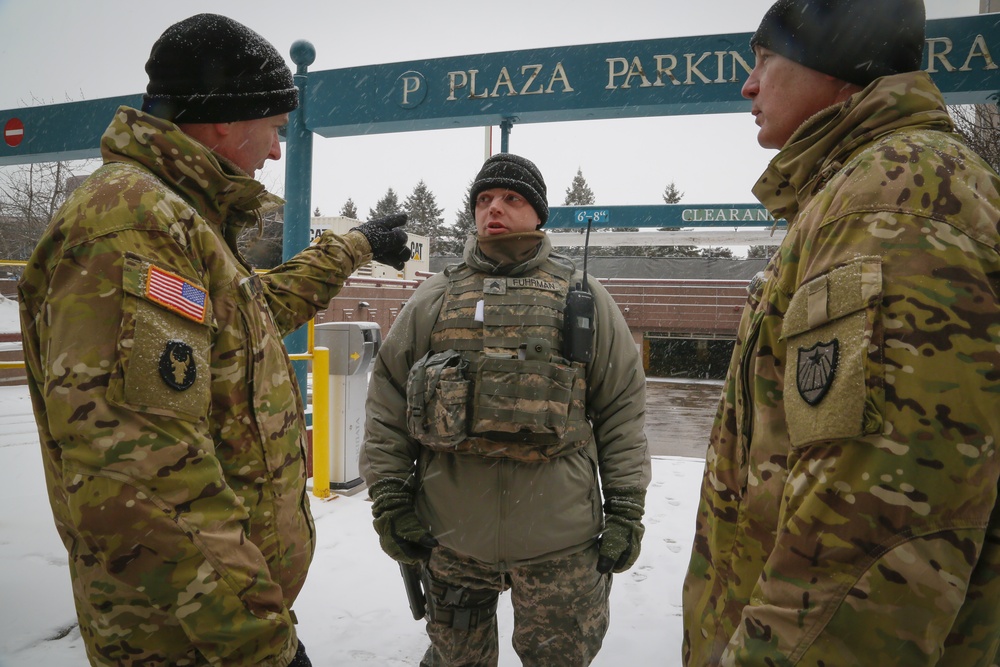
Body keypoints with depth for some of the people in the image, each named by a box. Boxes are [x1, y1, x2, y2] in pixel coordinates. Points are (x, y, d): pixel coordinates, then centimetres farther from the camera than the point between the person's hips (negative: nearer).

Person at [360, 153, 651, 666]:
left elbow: (623, 408, 3)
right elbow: (387, 401, 6)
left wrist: (626, 509, -1)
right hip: (450, 532, 2)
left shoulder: (585, 299, 5)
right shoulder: (434, 299, 7)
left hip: (560, 536, -1)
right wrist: (388, 498, 0)